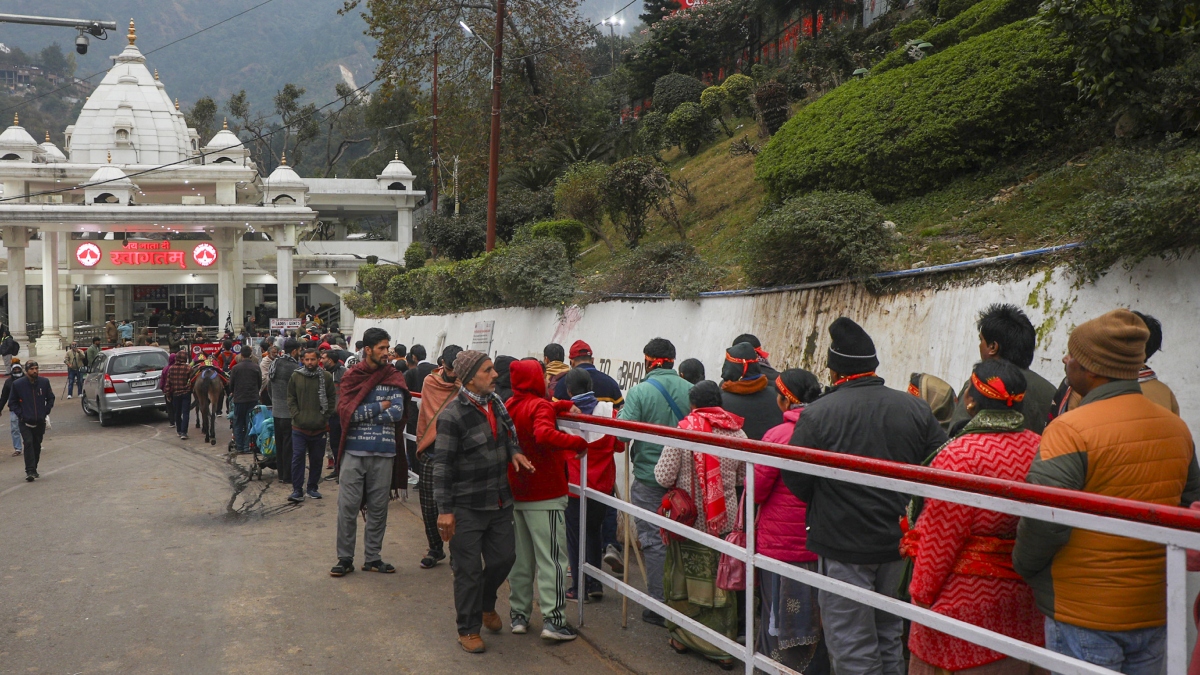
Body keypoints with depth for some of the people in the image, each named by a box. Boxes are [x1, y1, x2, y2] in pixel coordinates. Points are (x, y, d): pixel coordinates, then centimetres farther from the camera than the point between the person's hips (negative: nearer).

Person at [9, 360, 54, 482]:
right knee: (28, 443, -16)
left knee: (37, 446, 10)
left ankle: (34, 469, 24)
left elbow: (50, 398, 13)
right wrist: (21, 414, -6)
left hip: (40, 421, 3)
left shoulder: (44, 382, 0)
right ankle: (30, 471, -18)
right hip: (25, 422, -3)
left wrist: (46, 412, 2)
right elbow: (12, 402, 4)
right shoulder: (18, 384, -5)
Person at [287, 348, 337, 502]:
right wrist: (296, 415, -6)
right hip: (299, 427, 0)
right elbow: (291, 399, 5)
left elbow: (332, 399, 1)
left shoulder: (326, 377, -2)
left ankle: (312, 488, 23)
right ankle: (297, 490, 3)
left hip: (319, 427, 1)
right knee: (297, 458, -3)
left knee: (316, 459, 10)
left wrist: (325, 417, -6)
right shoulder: (295, 376, 0)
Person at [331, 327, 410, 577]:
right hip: (354, 452, -1)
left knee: (378, 508, 8)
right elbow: (345, 411, -10)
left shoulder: (394, 378, 4)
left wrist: (362, 414, -11)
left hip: (383, 453, 1)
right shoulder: (351, 376, 2)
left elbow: (397, 412, -10)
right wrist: (379, 407, -10)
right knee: (347, 506, 1)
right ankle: (345, 558, 12)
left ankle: (372, 557, 20)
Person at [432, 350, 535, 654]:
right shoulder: (453, 416, -18)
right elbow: (442, 465, -16)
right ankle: (468, 629, 21)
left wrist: (513, 451, 1)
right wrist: (445, 510, -17)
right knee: (468, 570, 4)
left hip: (500, 503, 7)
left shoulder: (495, 403, 4)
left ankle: (486, 604, 43)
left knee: (504, 558, 15)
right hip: (467, 508, -7)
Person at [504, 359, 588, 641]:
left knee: (521, 558, 16)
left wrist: (565, 405, 3)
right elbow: (544, 434, -34)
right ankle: (553, 620, -4)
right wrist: (578, 443, -25)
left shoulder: (509, 406, 8)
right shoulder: (540, 406, -15)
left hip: (516, 495, 8)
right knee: (551, 559, -3)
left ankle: (518, 615, 22)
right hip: (545, 496, -7)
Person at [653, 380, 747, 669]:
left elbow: (663, 477, -11)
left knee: (685, 577, 12)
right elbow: (745, 478, 6)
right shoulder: (737, 432, -2)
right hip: (725, 520, 3)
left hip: (690, 519, -2)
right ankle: (723, 646, 16)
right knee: (720, 580, 10)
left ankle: (682, 637, 26)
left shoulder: (683, 432, -12)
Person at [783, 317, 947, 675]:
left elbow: (796, 483, -12)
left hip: (842, 547, -5)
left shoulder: (817, 413, -15)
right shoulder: (916, 408, -2)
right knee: (890, 638, 22)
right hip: (900, 542, 5)